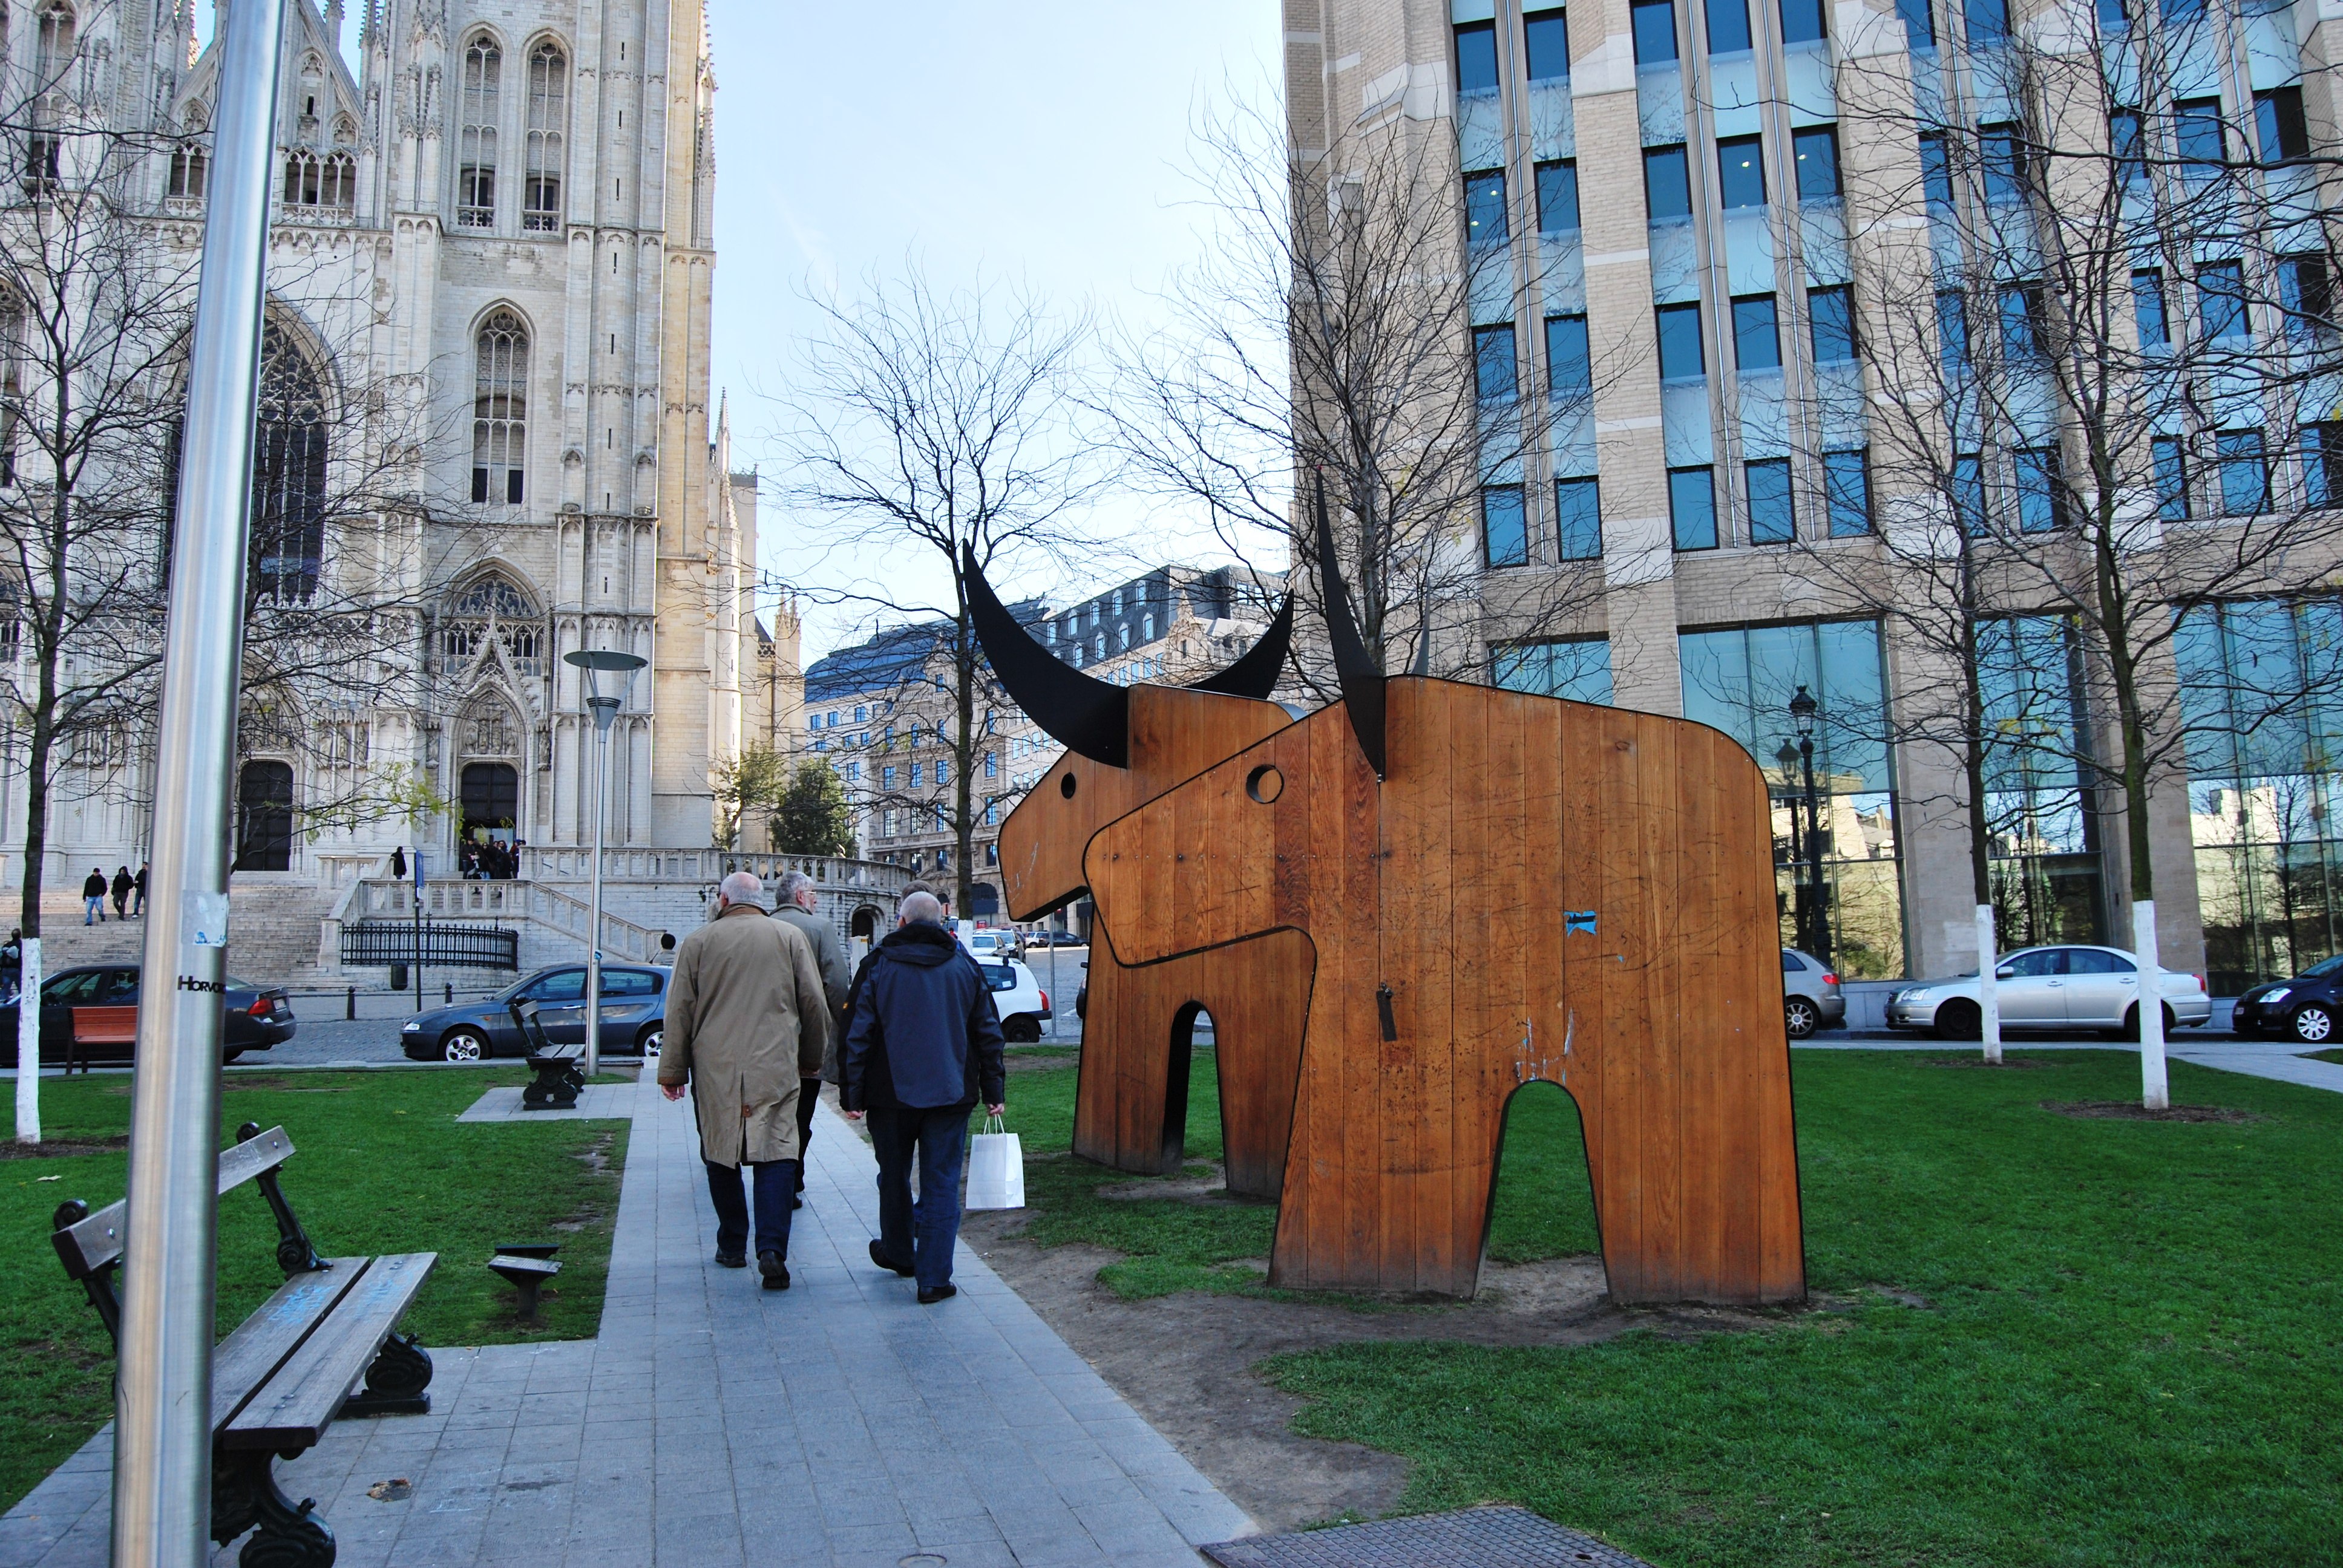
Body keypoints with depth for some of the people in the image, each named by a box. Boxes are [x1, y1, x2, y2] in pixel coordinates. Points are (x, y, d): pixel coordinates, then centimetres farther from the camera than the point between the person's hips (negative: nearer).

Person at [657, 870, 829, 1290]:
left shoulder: (698, 942, 3)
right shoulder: (791, 937, 4)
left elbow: (679, 1011, 4)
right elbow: (814, 1003, 6)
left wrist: (672, 1070, 12)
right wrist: (811, 1058, 19)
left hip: (715, 1071, 1)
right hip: (776, 1070, 0)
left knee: (721, 1156, 14)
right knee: (777, 1155, -1)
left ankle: (733, 1246, 22)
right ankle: (772, 1249, -14)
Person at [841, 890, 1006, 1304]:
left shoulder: (879, 967, -3)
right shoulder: (965, 966, 3)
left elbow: (857, 1035, -6)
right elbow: (988, 1033, 5)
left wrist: (852, 1094, -2)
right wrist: (993, 1091, 10)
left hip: (891, 1094, 0)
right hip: (949, 1094, 1)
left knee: (894, 1177, 19)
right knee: (941, 1184, 3)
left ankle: (898, 1253, 37)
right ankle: (934, 1278, 1)